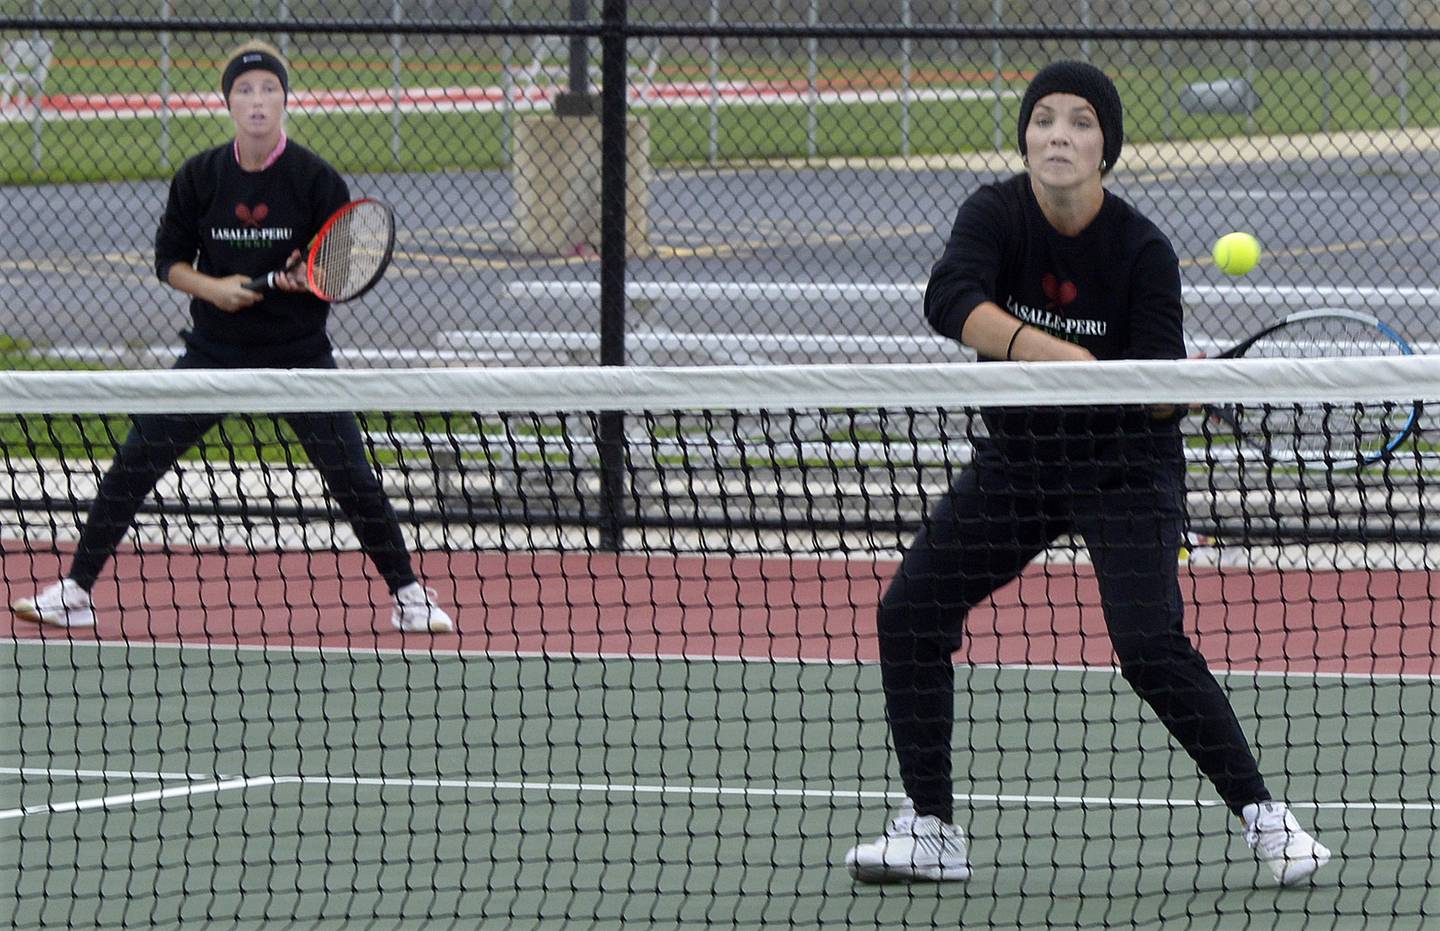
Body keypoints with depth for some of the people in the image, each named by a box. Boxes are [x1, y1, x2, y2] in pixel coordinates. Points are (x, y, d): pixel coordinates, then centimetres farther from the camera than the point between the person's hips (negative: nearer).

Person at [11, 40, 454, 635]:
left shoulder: (317, 179, -7)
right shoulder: (199, 178, -1)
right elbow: (169, 260, 4)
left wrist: (308, 278, -26)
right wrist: (213, 287, -15)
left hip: (299, 355, -2)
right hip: (214, 352, 2)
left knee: (355, 480, -6)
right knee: (131, 467, -2)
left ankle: (408, 597, 11)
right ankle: (75, 592, 9)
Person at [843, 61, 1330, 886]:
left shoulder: (1143, 251, -18)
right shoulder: (996, 216, -12)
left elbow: (1159, 387, -20)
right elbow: (951, 300, -32)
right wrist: (1052, 353, -45)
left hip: (1124, 464, -4)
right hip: (1017, 456, 4)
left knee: (1150, 644, -21)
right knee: (910, 611, -4)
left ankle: (1266, 818, -8)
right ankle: (930, 831, 7)